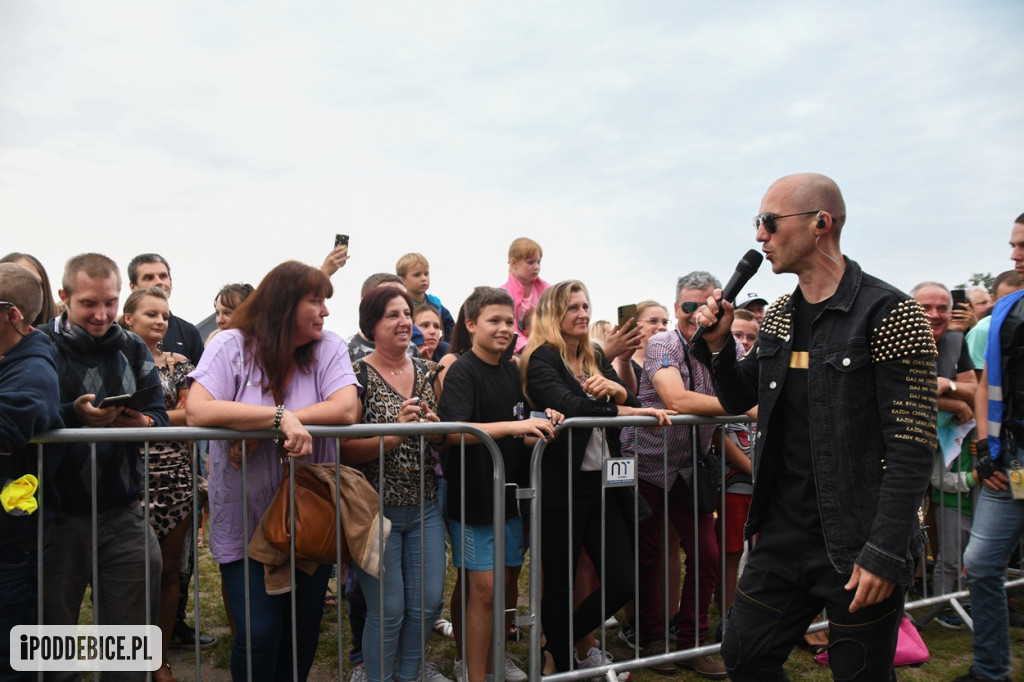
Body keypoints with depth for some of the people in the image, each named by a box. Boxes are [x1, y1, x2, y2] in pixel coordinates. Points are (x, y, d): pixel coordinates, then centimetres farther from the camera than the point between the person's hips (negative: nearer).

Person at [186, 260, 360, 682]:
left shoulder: (329, 348, 0)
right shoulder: (232, 346, -6)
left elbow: (346, 410, -16)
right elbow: (197, 411, -21)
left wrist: (254, 429, -20)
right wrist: (280, 418, -26)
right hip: (245, 524, -2)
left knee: (303, 635, 12)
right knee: (260, 635, -8)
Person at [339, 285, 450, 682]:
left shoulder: (428, 372, 7)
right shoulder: (357, 375, -8)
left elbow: (446, 440, 14)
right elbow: (345, 450, -14)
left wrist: (435, 427, -8)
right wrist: (394, 434, -26)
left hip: (424, 509, 5)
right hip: (378, 510, -5)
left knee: (428, 603, 10)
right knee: (388, 610, 1)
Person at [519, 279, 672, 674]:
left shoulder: (595, 359, 15)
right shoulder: (542, 359, -7)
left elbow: (632, 404, 9)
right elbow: (567, 406, -24)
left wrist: (617, 390, -13)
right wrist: (629, 411, -21)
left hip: (603, 483, 7)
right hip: (562, 487, -7)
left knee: (623, 581, 7)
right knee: (560, 586, 6)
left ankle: (565, 647, 30)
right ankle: (562, 665, 29)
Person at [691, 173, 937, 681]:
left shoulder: (889, 314, -14)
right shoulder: (778, 316, 8)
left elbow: (912, 446, -17)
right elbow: (739, 400, 17)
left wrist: (884, 554, -20)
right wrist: (717, 344, -1)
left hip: (857, 548, -6)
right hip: (782, 535, 6)